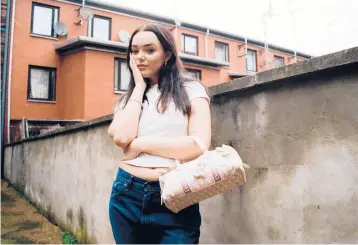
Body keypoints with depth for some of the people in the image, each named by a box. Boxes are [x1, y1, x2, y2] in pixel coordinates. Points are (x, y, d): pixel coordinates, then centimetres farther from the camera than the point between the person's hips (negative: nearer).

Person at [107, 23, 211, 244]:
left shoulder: (190, 89, -1)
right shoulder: (129, 98, 10)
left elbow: (199, 145, -14)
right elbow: (121, 137, -10)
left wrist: (140, 144, -10)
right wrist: (139, 86, -2)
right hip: (127, 195, 4)